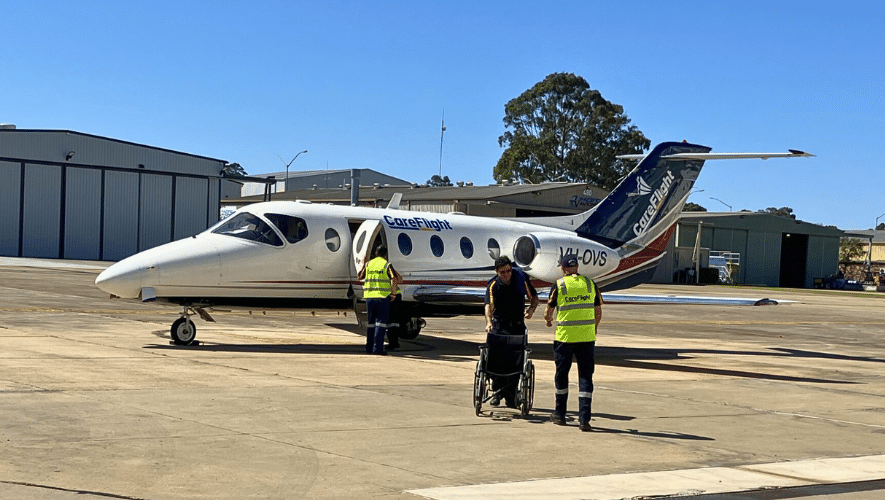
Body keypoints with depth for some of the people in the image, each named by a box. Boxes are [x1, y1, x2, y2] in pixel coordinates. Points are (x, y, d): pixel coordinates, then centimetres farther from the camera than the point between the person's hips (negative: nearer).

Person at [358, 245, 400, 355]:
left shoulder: (368, 264, 9)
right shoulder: (387, 265, -2)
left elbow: (360, 277, 22)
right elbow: (394, 279, -14)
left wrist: (363, 265, 35)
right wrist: (393, 293, -5)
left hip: (369, 296, 4)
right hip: (382, 297, -4)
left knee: (370, 323, 14)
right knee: (381, 323, -2)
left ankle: (369, 348, 16)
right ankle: (377, 348, -10)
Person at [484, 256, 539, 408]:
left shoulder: (521, 278, -6)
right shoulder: (493, 285, -13)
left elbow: (534, 297, 5)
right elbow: (489, 304, -28)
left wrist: (531, 309, -16)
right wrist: (489, 322, -46)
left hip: (517, 326, 1)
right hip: (499, 325, -1)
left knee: (515, 361, -3)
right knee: (496, 359, -7)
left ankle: (510, 397, 8)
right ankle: (497, 391, 11)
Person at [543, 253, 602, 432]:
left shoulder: (559, 285, -3)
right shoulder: (590, 284, 4)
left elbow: (548, 311, 7)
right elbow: (598, 313, 11)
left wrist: (548, 320, 29)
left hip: (565, 337, -2)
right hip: (587, 337, 2)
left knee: (561, 375, 14)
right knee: (585, 376, 4)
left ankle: (560, 414, 25)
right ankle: (584, 418, -3)